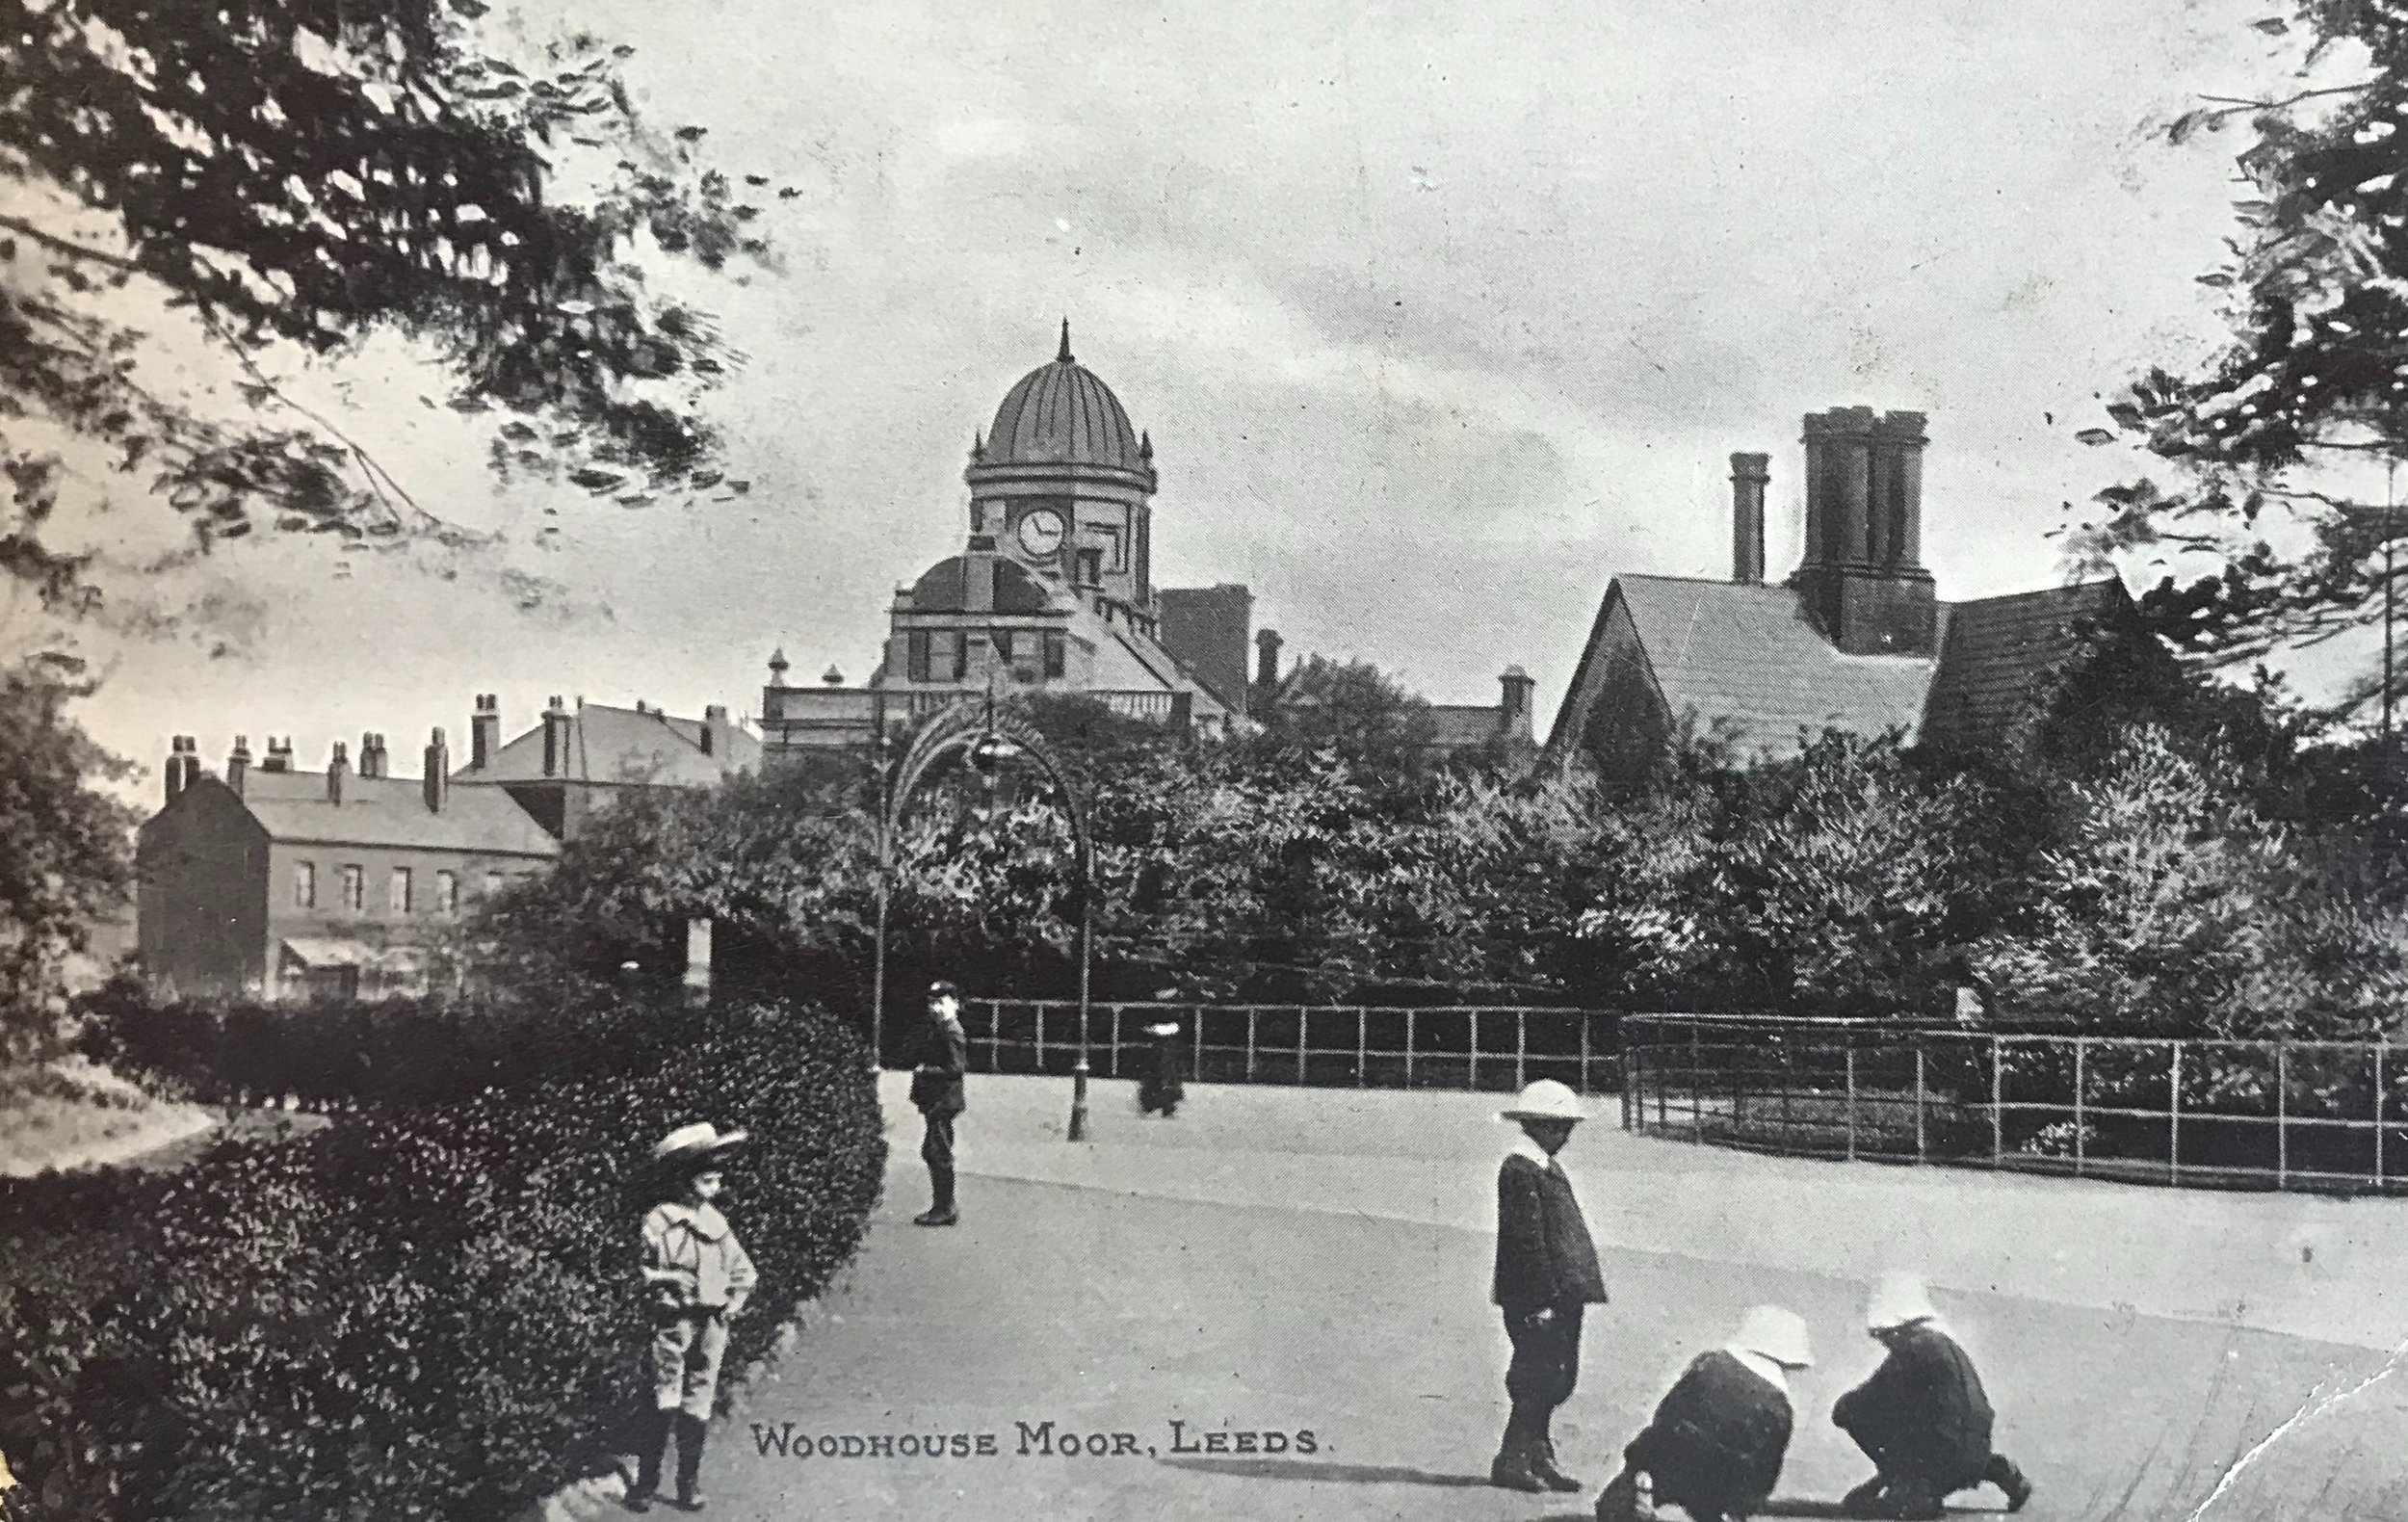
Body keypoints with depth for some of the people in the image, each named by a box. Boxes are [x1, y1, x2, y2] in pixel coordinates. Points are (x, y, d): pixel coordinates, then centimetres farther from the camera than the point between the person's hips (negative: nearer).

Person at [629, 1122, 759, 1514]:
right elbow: (634, 1271, -7)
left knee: (698, 1408, 8)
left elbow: (744, 1270, 18)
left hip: (712, 1324, 5)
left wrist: (735, 1301, 5)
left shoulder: (716, 1222, 9)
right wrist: (664, 1280, -19)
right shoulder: (658, 1222, -7)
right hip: (673, 1323, -4)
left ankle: (689, 1485, 16)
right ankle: (645, 1483, 4)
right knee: (663, 1404, -5)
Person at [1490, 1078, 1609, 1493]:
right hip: (1538, 1300, -10)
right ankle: (1510, 1462, 0)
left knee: (1557, 1378, 13)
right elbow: (1526, 1240, -19)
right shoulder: (1520, 1171, -14)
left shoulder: (1546, 1168, 17)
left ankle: (1538, 1460, 20)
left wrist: (1573, 1292, 16)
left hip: (1562, 1296, 10)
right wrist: (1544, 1298, -20)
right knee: (1539, 1380, -7)